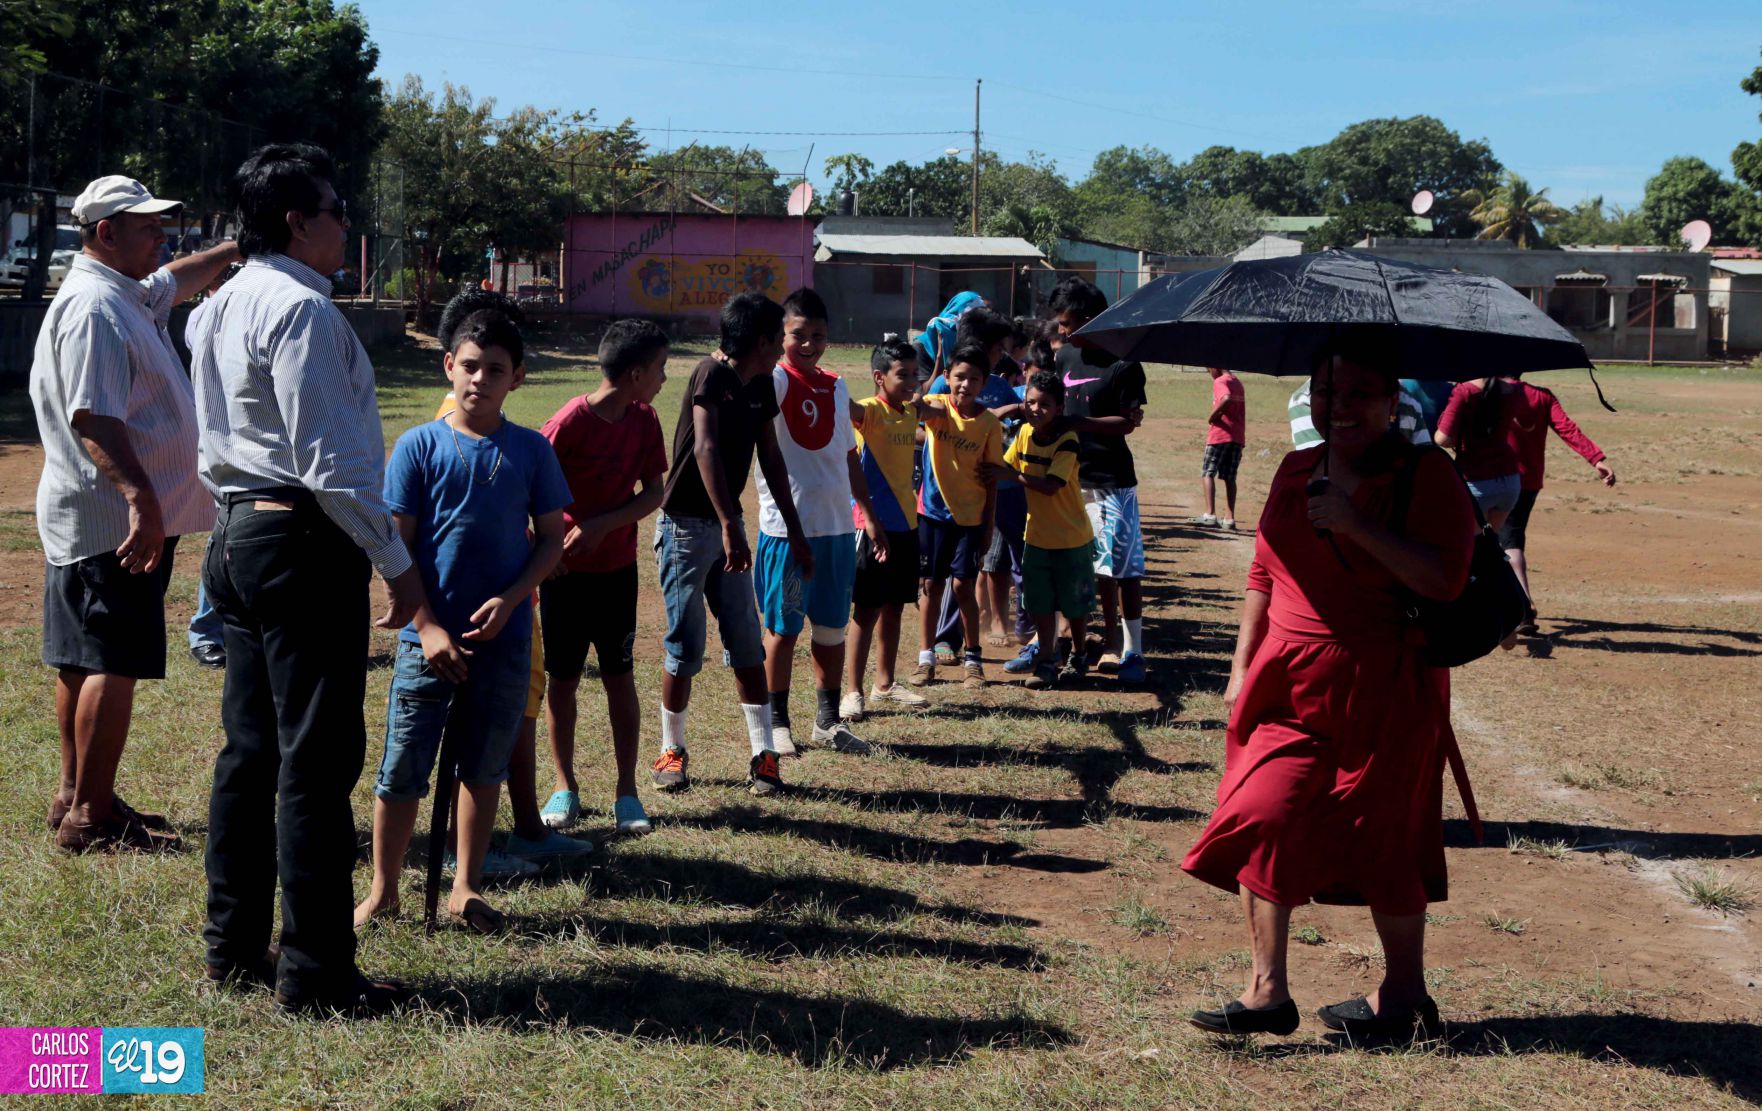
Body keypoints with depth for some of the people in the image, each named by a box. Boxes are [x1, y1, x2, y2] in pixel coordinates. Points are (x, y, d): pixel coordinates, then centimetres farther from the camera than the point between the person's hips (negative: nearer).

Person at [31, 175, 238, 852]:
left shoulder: (127, 297, 15)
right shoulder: (93, 307, -17)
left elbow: (178, 279, 39)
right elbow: (93, 419, -26)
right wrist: (141, 499, -33)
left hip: (84, 518, 11)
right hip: (112, 518, -11)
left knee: (82, 659, 15)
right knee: (113, 665, -9)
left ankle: (74, 796, 24)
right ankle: (91, 817, -5)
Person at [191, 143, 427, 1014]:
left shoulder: (221, 308, 16)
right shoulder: (302, 310, -15)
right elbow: (329, 462, -19)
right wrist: (398, 564, -14)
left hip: (235, 537, 10)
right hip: (304, 543, -10)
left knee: (249, 748, 14)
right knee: (316, 762, -6)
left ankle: (233, 947, 22)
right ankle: (314, 972, -1)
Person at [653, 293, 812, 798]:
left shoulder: (761, 386, 6)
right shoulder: (712, 373, -17)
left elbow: (770, 458, 14)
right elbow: (705, 449, -30)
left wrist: (795, 531, 13)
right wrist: (730, 527, -38)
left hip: (727, 527, 7)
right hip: (687, 525, -7)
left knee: (747, 643, 3)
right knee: (685, 647, 0)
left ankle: (764, 755, 4)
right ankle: (672, 752, 14)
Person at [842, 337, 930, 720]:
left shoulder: (910, 412, 9)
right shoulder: (871, 411, -14)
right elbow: (848, 409, -39)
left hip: (905, 523, 7)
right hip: (873, 524, -7)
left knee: (894, 606, 14)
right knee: (867, 609, -4)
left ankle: (885, 683, 26)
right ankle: (854, 692, 3)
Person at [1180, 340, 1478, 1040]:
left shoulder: (1426, 475, -7)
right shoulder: (1297, 471, 10)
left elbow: (1445, 578, -19)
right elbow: (1263, 573, 17)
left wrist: (1357, 524, -23)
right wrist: (1243, 666, 13)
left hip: (1385, 691, -5)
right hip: (1289, 684, 5)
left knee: (1381, 839, 5)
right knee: (1260, 820, -4)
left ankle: (1404, 994, 23)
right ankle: (1267, 991, 5)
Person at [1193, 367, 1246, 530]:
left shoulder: (1219, 382, -9)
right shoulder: (1237, 383, 18)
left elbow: (1226, 399, -29)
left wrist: (1212, 416, -19)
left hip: (1220, 435, -7)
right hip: (1238, 437, 7)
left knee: (1207, 473, -1)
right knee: (1230, 478, 9)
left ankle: (1210, 515, -13)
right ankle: (1229, 519, 5)